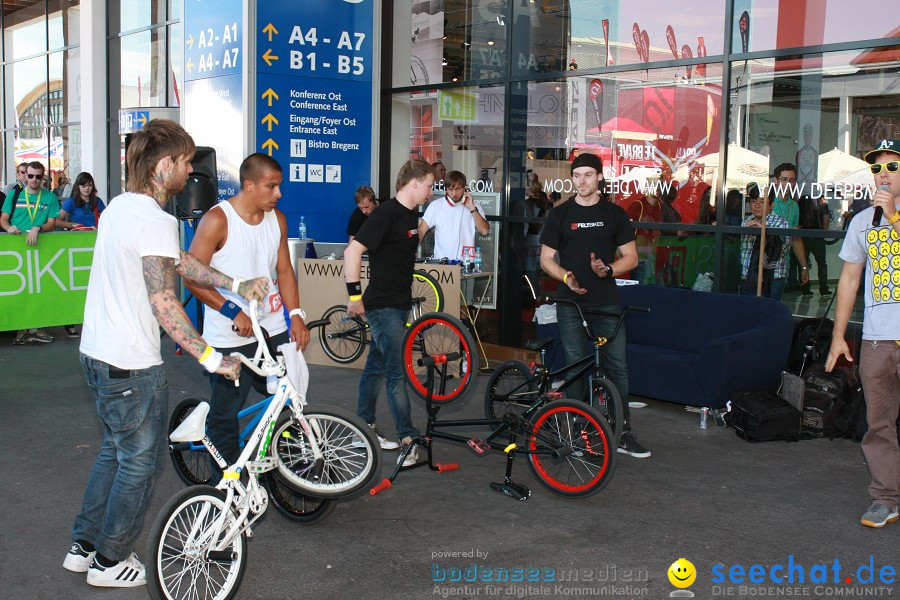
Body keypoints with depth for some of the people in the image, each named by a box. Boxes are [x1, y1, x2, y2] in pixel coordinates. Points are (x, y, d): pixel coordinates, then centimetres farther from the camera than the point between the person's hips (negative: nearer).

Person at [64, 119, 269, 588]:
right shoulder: (155, 220, -21)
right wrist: (213, 359, -20)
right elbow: (164, 304, -24)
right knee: (139, 462, 7)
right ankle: (109, 562, 21)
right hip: (133, 366, -10)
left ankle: (83, 547, 33)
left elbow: (177, 261, 15)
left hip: (96, 353, 10)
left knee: (114, 450, 24)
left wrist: (236, 285, 16)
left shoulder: (119, 207, 9)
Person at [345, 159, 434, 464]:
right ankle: (408, 439, -5)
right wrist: (354, 294, -21)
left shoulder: (412, 213, 10)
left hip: (399, 303, 9)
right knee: (398, 373, -8)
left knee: (376, 366, 16)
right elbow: (352, 251, -23)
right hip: (382, 305, -9)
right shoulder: (387, 213, -18)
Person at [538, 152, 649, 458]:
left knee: (617, 365, -2)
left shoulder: (614, 213, 6)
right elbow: (546, 259, 6)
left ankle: (624, 433, 5)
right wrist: (566, 276, -14)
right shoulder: (560, 215, 6)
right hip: (571, 301, 0)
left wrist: (608, 269, -13)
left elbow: (631, 257, 7)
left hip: (606, 302, 0)